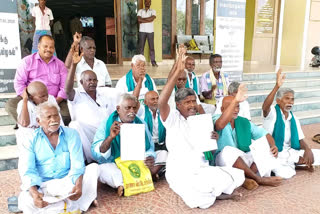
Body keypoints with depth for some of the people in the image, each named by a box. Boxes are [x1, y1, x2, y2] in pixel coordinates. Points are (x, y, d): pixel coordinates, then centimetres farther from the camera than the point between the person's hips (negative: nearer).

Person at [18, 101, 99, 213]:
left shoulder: (71, 134, 2)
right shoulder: (32, 139, 2)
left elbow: (77, 164, -8)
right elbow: (28, 170, -8)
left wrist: (78, 185, -29)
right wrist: (34, 193, -28)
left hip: (68, 182, 1)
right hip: (43, 186, 0)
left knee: (93, 167, -22)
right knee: (25, 200, -31)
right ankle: (70, 205, -21)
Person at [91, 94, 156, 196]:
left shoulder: (141, 124, 7)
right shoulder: (106, 124, -2)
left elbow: (150, 149, 8)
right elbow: (96, 155, -11)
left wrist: (150, 158, -17)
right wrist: (110, 137, -28)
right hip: (113, 166, -3)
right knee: (103, 168, -33)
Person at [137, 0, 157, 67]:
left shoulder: (153, 11, 9)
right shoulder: (140, 11, 9)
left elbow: (152, 18, -11)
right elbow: (139, 20, -8)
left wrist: (143, 19, -8)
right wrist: (148, 20, -10)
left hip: (150, 31, 0)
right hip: (142, 31, 0)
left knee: (151, 47, 1)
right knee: (141, 47, 0)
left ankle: (153, 62, 5)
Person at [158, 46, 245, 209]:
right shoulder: (173, 119, -7)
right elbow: (161, 102, -30)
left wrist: (213, 140, -7)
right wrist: (178, 72, -35)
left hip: (203, 171, 6)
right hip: (181, 174, -5)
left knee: (238, 175, -10)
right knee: (200, 202, -31)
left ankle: (210, 192, 1)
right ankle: (214, 193, 2)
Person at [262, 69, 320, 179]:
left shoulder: (294, 119, 10)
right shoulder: (272, 113, -9)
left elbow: (300, 140, 9)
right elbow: (265, 107, -34)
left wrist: (307, 150, -15)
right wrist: (277, 86, -44)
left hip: (291, 152, 6)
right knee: (284, 173, -30)